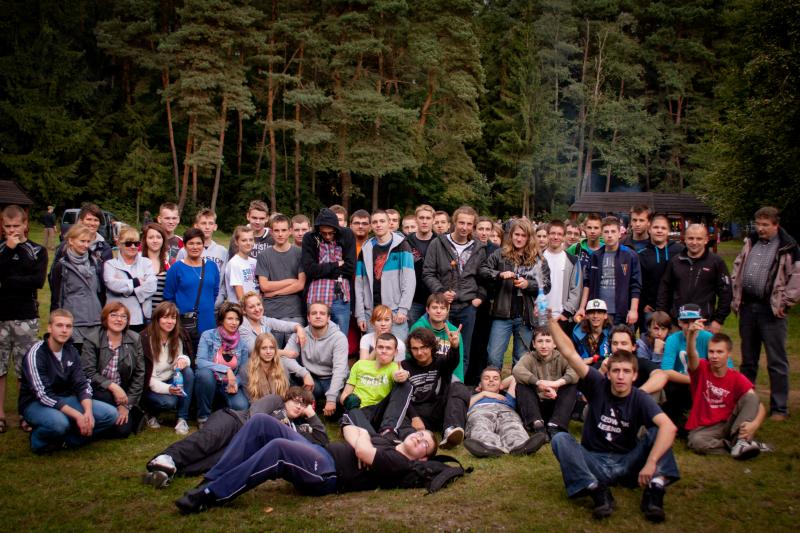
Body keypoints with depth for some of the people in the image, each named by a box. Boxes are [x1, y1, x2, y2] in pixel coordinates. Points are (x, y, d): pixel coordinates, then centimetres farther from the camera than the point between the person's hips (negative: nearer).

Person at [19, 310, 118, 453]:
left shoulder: (71, 352, 2)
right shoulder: (36, 354, -18)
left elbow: (82, 385, -2)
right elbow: (44, 396, -25)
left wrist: (88, 412, -22)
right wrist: (77, 416, -30)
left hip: (65, 399, 6)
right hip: (36, 403, -6)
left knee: (110, 414, -11)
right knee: (59, 422, -39)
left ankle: (63, 439, -8)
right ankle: (39, 439, -5)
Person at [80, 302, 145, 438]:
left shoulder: (134, 340, -2)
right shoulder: (92, 340, -9)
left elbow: (139, 375, -2)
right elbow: (88, 373, -14)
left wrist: (126, 405, -8)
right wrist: (112, 386, -26)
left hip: (123, 392, 1)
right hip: (97, 391, -1)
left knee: (123, 430, -15)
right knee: (107, 397, -34)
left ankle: (133, 412, 18)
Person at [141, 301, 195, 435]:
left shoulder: (179, 337, -3)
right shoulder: (145, 339, -16)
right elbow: (146, 375, -17)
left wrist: (183, 359, -26)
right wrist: (167, 389, -33)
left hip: (172, 381, 5)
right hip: (151, 386, -4)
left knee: (188, 372, -26)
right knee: (169, 401, -33)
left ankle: (182, 419, -18)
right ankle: (150, 413, 3)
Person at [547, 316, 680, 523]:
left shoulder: (640, 399, -10)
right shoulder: (598, 385, -6)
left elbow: (669, 426, -28)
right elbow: (569, 353, -16)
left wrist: (651, 463, -40)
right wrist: (551, 321, -24)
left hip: (627, 463, 0)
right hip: (594, 462, 1)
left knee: (658, 432, -19)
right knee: (560, 439, -24)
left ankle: (655, 489, -31)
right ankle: (597, 490, -35)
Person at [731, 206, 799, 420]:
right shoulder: (750, 243, 12)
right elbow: (737, 269, 18)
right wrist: (736, 298, 11)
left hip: (771, 310, -5)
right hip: (748, 307, 6)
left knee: (776, 362, 1)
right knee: (748, 360, 15)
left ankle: (779, 408, 9)